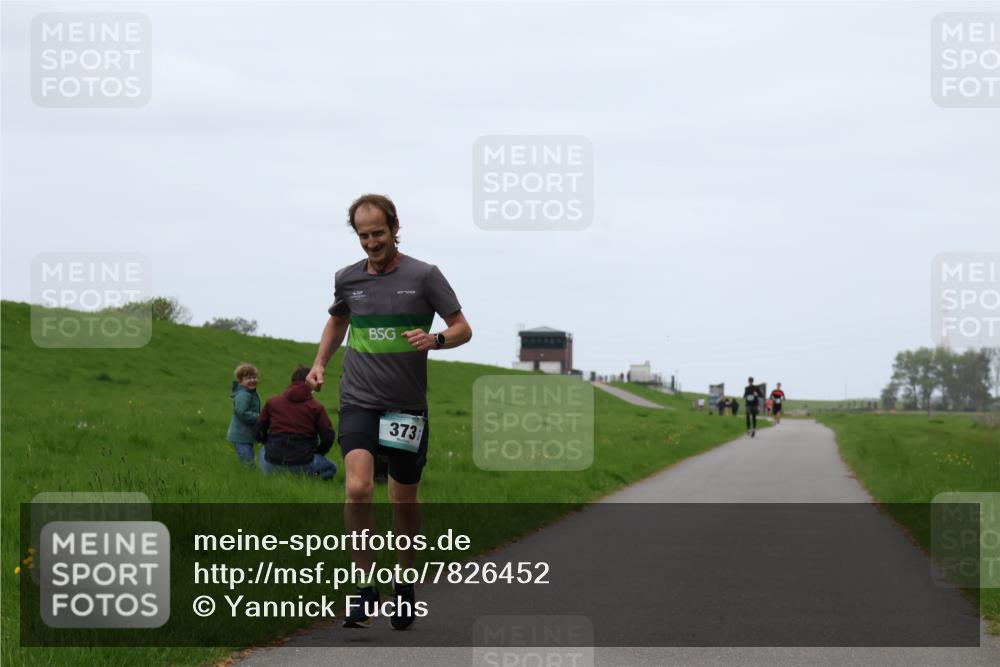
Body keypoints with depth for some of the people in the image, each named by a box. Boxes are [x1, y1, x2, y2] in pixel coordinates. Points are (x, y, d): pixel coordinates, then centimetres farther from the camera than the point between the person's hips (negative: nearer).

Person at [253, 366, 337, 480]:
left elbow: (257, 432, 10)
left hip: (272, 465, 3)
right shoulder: (316, 407, 1)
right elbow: (328, 438, -5)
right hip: (302, 464, -3)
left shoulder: (272, 402, 8)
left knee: (263, 451, 40)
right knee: (331, 468, 24)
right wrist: (316, 453, 16)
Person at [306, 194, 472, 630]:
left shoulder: (423, 276, -3)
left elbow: (463, 328, -1)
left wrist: (436, 339, -22)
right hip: (359, 401, 1)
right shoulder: (347, 279, 6)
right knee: (357, 487, -19)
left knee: (404, 499, 9)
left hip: (407, 406, -1)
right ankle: (364, 587, -9)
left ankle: (405, 584, 30)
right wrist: (320, 363, 13)